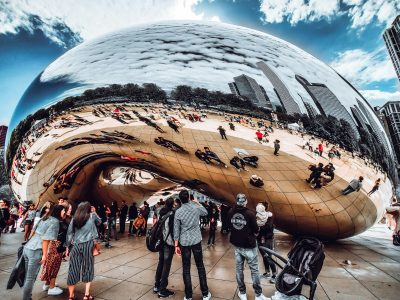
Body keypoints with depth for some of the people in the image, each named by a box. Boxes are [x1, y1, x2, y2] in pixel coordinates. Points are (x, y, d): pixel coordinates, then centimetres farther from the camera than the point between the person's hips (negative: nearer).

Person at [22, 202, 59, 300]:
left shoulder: (43, 218, 11)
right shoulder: (55, 221, -13)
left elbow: (33, 231, 17)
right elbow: (46, 239, -17)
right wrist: (44, 254, -12)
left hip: (27, 248, 8)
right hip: (36, 252, -8)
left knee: (28, 276, 18)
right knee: (31, 278, 5)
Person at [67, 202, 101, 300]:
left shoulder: (74, 219, 6)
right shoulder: (92, 216, 0)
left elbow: (69, 233, 6)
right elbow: (99, 222, 19)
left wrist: (68, 246, 13)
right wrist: (94, 212, 22)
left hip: (75, 246, 2)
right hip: (88, 245, -2)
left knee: (73, 269, 12)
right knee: (88, 268, 10)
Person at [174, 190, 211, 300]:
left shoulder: (178, 212, -9)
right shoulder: (196, 207, -7)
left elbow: (176, 230, -6)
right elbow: (206, 213, 15)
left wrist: (176, 245, 2)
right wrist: (198, 203, 22)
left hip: (184, 242, -1)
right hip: (196, 241, 1)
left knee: (186, 268, 11)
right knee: (200, 266, 13)